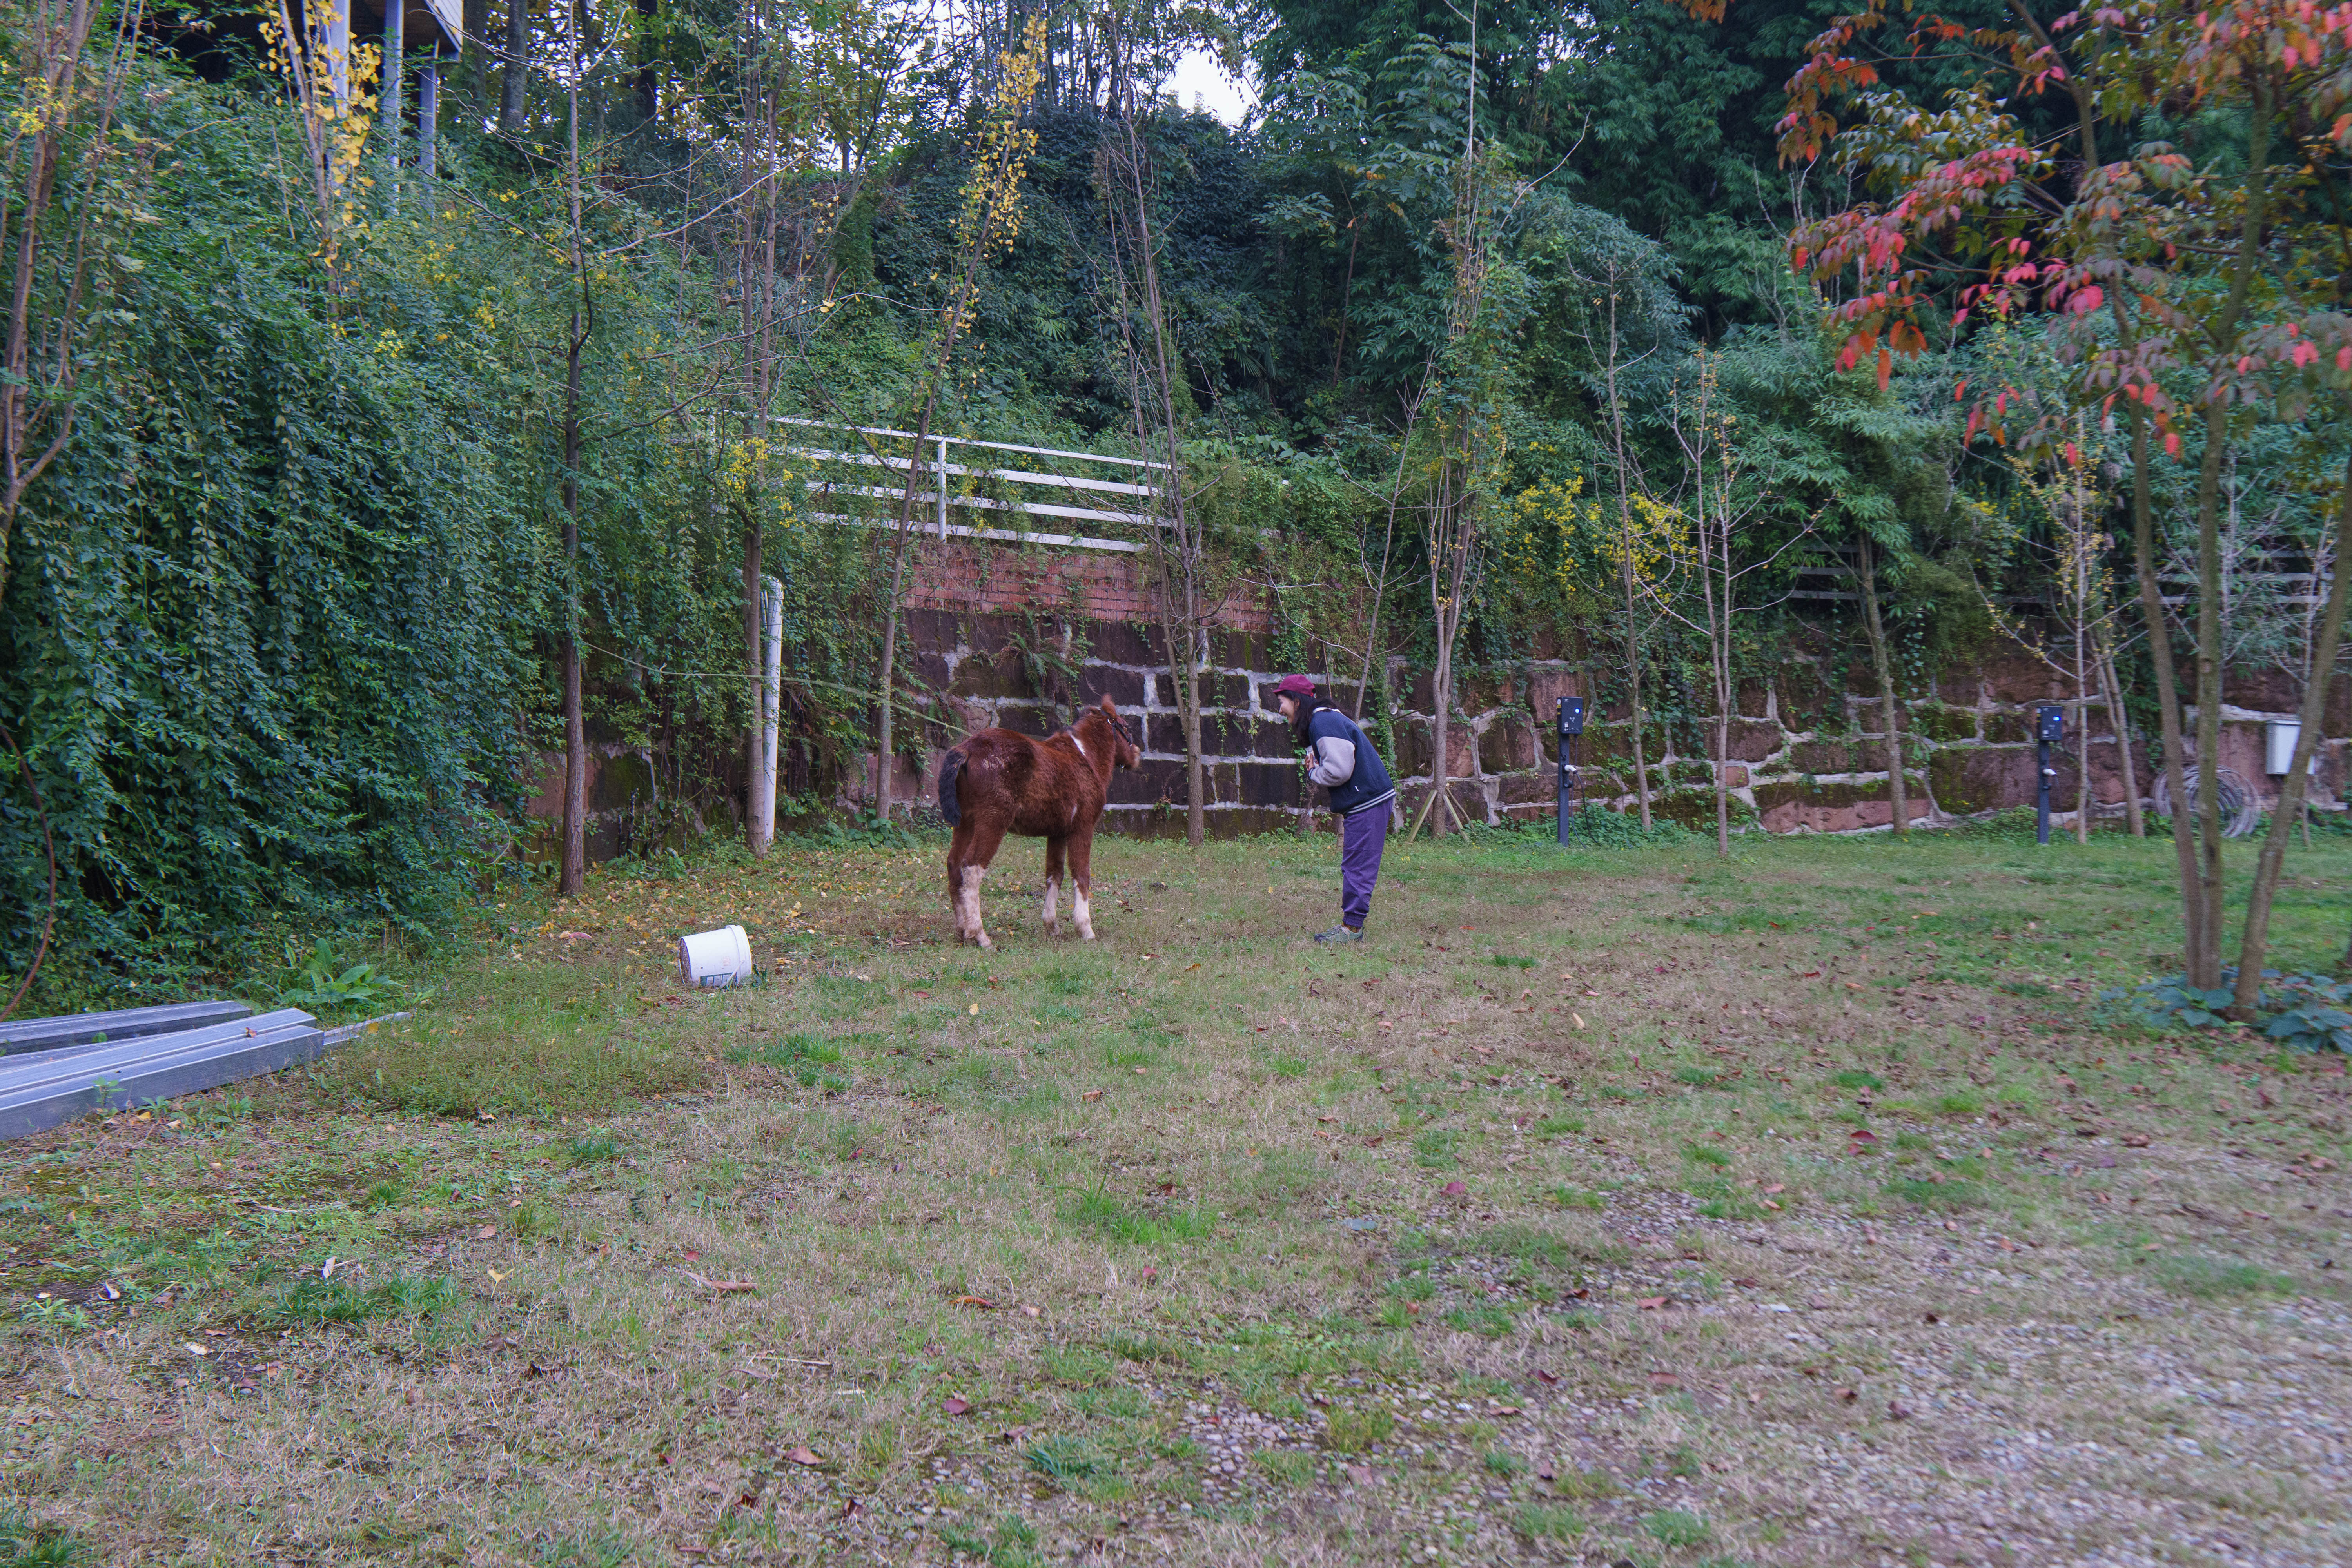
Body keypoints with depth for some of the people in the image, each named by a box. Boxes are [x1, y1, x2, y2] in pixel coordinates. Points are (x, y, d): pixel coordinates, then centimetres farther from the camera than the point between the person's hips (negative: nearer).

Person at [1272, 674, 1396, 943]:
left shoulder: (1324, 722, -16)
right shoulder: (1316, 722, 17)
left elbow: (1339, 770, -23)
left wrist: (1313, 775, -4)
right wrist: (1314, 768, 2)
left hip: (1368, 801, -11)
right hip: (1359, 802, 11)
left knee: (1358, 868, -5)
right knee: (1352, 867, 13)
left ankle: (1352, 928, 0)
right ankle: (1349, 925, 18)